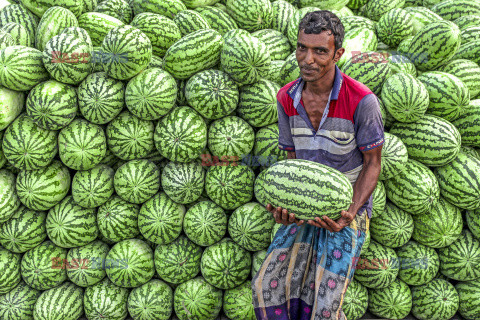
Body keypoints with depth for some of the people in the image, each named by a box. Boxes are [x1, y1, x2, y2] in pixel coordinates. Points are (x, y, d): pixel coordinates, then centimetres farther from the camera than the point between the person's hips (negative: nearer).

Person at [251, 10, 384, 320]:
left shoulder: (362, 100, -17)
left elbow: (372, 164, -7)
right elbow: (293, 159, 7)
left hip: (349, 208, -4)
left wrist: (349, 212, -21)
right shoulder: (287, 98, -2)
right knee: (268, 286, -15)